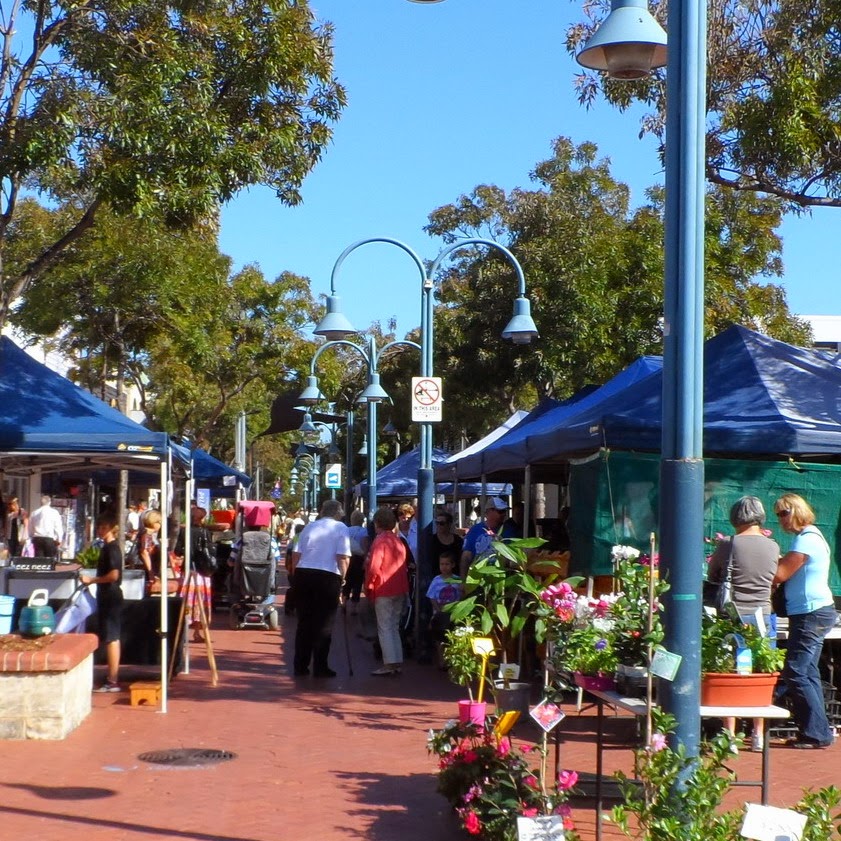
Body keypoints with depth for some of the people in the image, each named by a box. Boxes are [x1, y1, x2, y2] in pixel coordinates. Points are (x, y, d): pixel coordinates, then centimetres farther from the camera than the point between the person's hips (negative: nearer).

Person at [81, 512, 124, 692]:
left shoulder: (111, 548, -16)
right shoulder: (108, 547, 14)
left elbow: (114, 575, -25)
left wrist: (92, 580, -18)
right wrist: (93, 579, 16)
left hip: (110, 598, -10)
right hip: (108, 597, 10)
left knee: (111, 638, -7)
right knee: (112, 638, 13)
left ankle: (112, 681, -5)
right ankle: (112, 677, 19)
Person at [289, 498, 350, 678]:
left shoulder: (309, 526, 14)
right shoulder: (341, 528, 3)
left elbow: (296, 554, 9)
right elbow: (343, 558, -7)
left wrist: (295, 576, 17)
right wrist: (342, 578, 4)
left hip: (303, 574, 4)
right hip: (328, 576, -4)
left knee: (304, 621, 11)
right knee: (324, 624, 5)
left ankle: (300, 666, 15)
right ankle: (320, 667, 6)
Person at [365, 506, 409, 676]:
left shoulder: (380, 541, -12)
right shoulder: (399, 541, 11)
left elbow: (374, 567, -18)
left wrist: (368, 586, -6)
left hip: (384, 590, -7)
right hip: (400, 590, 7)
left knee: (384, 627, -4)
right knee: (394, 627, 15)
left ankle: (389, 664, -8)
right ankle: (397, 662, 14)